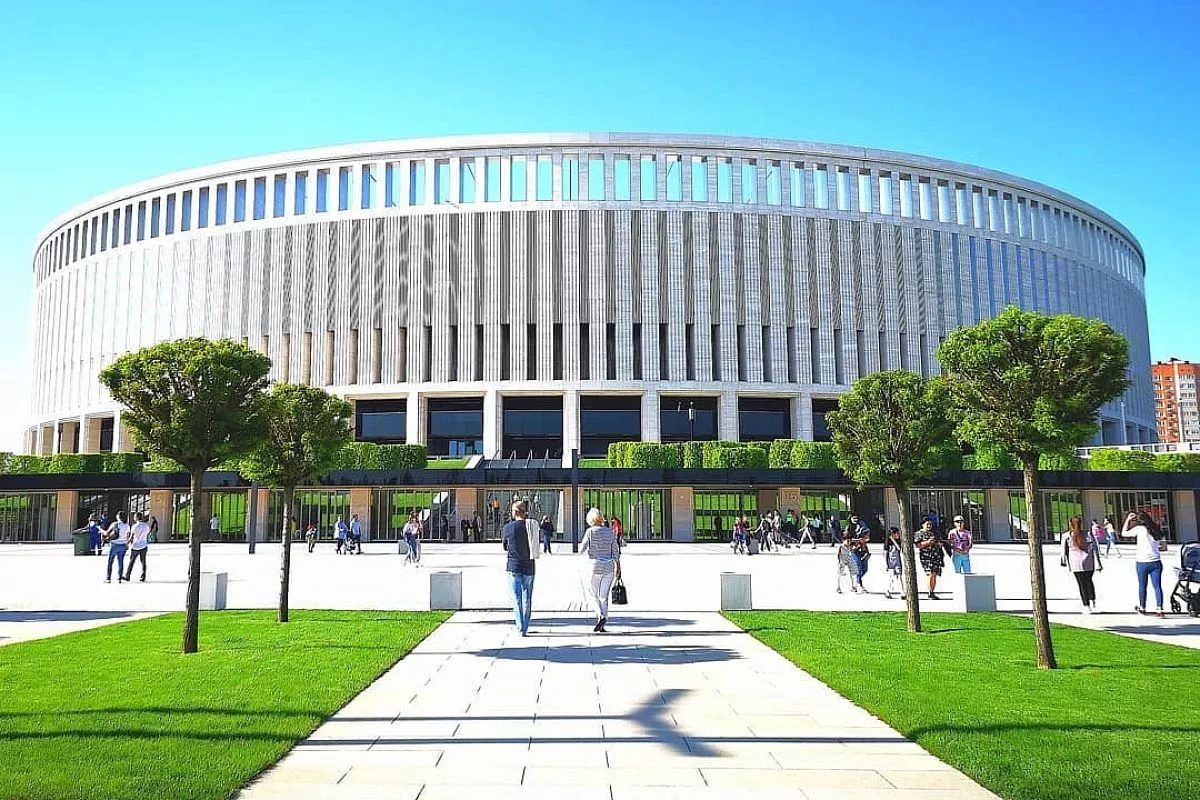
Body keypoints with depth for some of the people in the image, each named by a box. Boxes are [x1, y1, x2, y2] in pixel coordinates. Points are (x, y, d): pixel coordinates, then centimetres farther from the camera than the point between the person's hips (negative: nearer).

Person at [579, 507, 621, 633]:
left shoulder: (590, 531, -7)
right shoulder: (610, 531, 4)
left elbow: (581, 549, -5)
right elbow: (615, 551, 7)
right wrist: (618, 566, 15)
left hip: (595, 566, -3)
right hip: (609, 566, 4)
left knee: (594, 595, 10)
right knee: (604, 596, 9)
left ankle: (601, 616, -12)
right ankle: (602, 625, 9)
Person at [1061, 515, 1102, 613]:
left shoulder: (1066, 536, -4)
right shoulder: (1088, 533, -2)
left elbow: (1064, 551, 2)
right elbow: (1095, 549, -2)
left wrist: (1065, 562, 15)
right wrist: (1098, 564, 1)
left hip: (1075, 564, -1)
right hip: (1088, 562, 2)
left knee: (1081, 584, 5)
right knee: (1089, 581, 22)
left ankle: (1086, 606, 4)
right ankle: (1092, 601, 15)